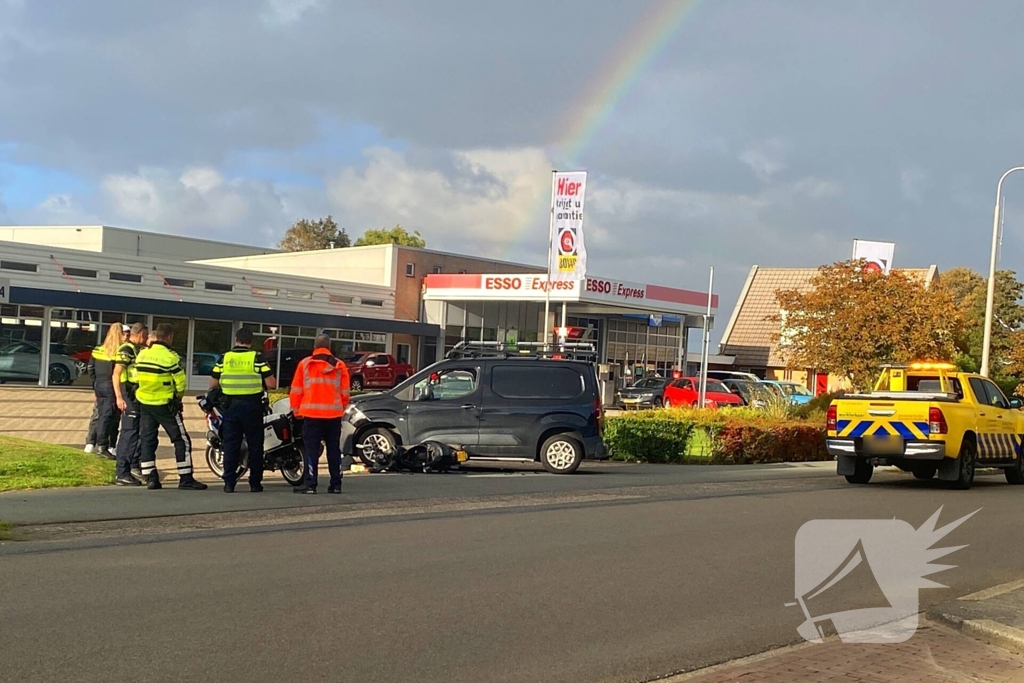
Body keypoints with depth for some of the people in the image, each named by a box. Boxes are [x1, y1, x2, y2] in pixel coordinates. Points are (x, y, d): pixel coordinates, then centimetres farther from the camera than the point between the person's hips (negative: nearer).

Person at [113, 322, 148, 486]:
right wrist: (119, 397, -24)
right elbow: (116, 375, -18)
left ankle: (134, 466, 27)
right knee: (129, 433, -9)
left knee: (139, 433, 15)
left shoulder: (139, 350, 16)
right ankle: (122, 474, -7)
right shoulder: (126, 350, -10)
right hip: (129, 397, -9)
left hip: (140, 397, 9)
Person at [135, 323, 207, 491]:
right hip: (165, 405, -6)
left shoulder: (141, 355, 4)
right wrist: (178, 396, 7)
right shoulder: (170, 357, -14)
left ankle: (150, 478, 8)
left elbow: (137, 377, 8)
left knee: (147, 440, 11)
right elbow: (180, 383, -13)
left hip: (144, 403, 6)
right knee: (182, 441, 1)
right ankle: (186, 479, 0)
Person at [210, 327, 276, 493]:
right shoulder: (257, 358, -6)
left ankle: (229, 483, 1)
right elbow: (271, 384, -9)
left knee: (231, 445, 6)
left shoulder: (224, 358, 1)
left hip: (231, 405, 2)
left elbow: (213, 384, 5)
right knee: (255, 445, 7)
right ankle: (255, 483, 8)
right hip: (252, 405, -2)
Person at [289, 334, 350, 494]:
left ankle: (310, 484, -5)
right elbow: (345, 393, 7)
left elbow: (296, 391, 1)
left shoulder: (304, 364, 1)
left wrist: (296, 410, 13)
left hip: (311, 414, -2)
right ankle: (336, 484, 10)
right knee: (334, 449, 9)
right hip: (334, 414, 2)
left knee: (312, 449, 0)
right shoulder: (339, 366, 5)